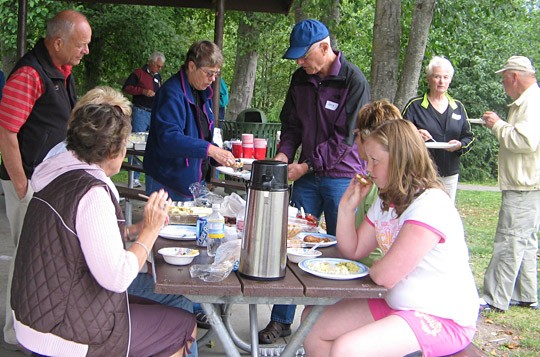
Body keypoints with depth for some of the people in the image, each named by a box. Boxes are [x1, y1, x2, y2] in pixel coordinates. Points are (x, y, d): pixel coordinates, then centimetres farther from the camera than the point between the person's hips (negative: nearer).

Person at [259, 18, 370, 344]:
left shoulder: (353, 81, -12)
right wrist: (284, 154, -5)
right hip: (307, 175, 5)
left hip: (342, 176, -5)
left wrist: (305, 165, -16)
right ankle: (281, 321, 17)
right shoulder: (301, 79, 6)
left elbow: (345, 138, -15)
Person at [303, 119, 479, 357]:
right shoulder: (386, 202, 8)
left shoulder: (431, 205, -22)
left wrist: (373, 268, -3)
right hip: (398, 306, 9)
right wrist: (347, 205, 0)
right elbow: (352, 251, 11)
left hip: (443, 319, -9)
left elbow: (385, 276, -26)